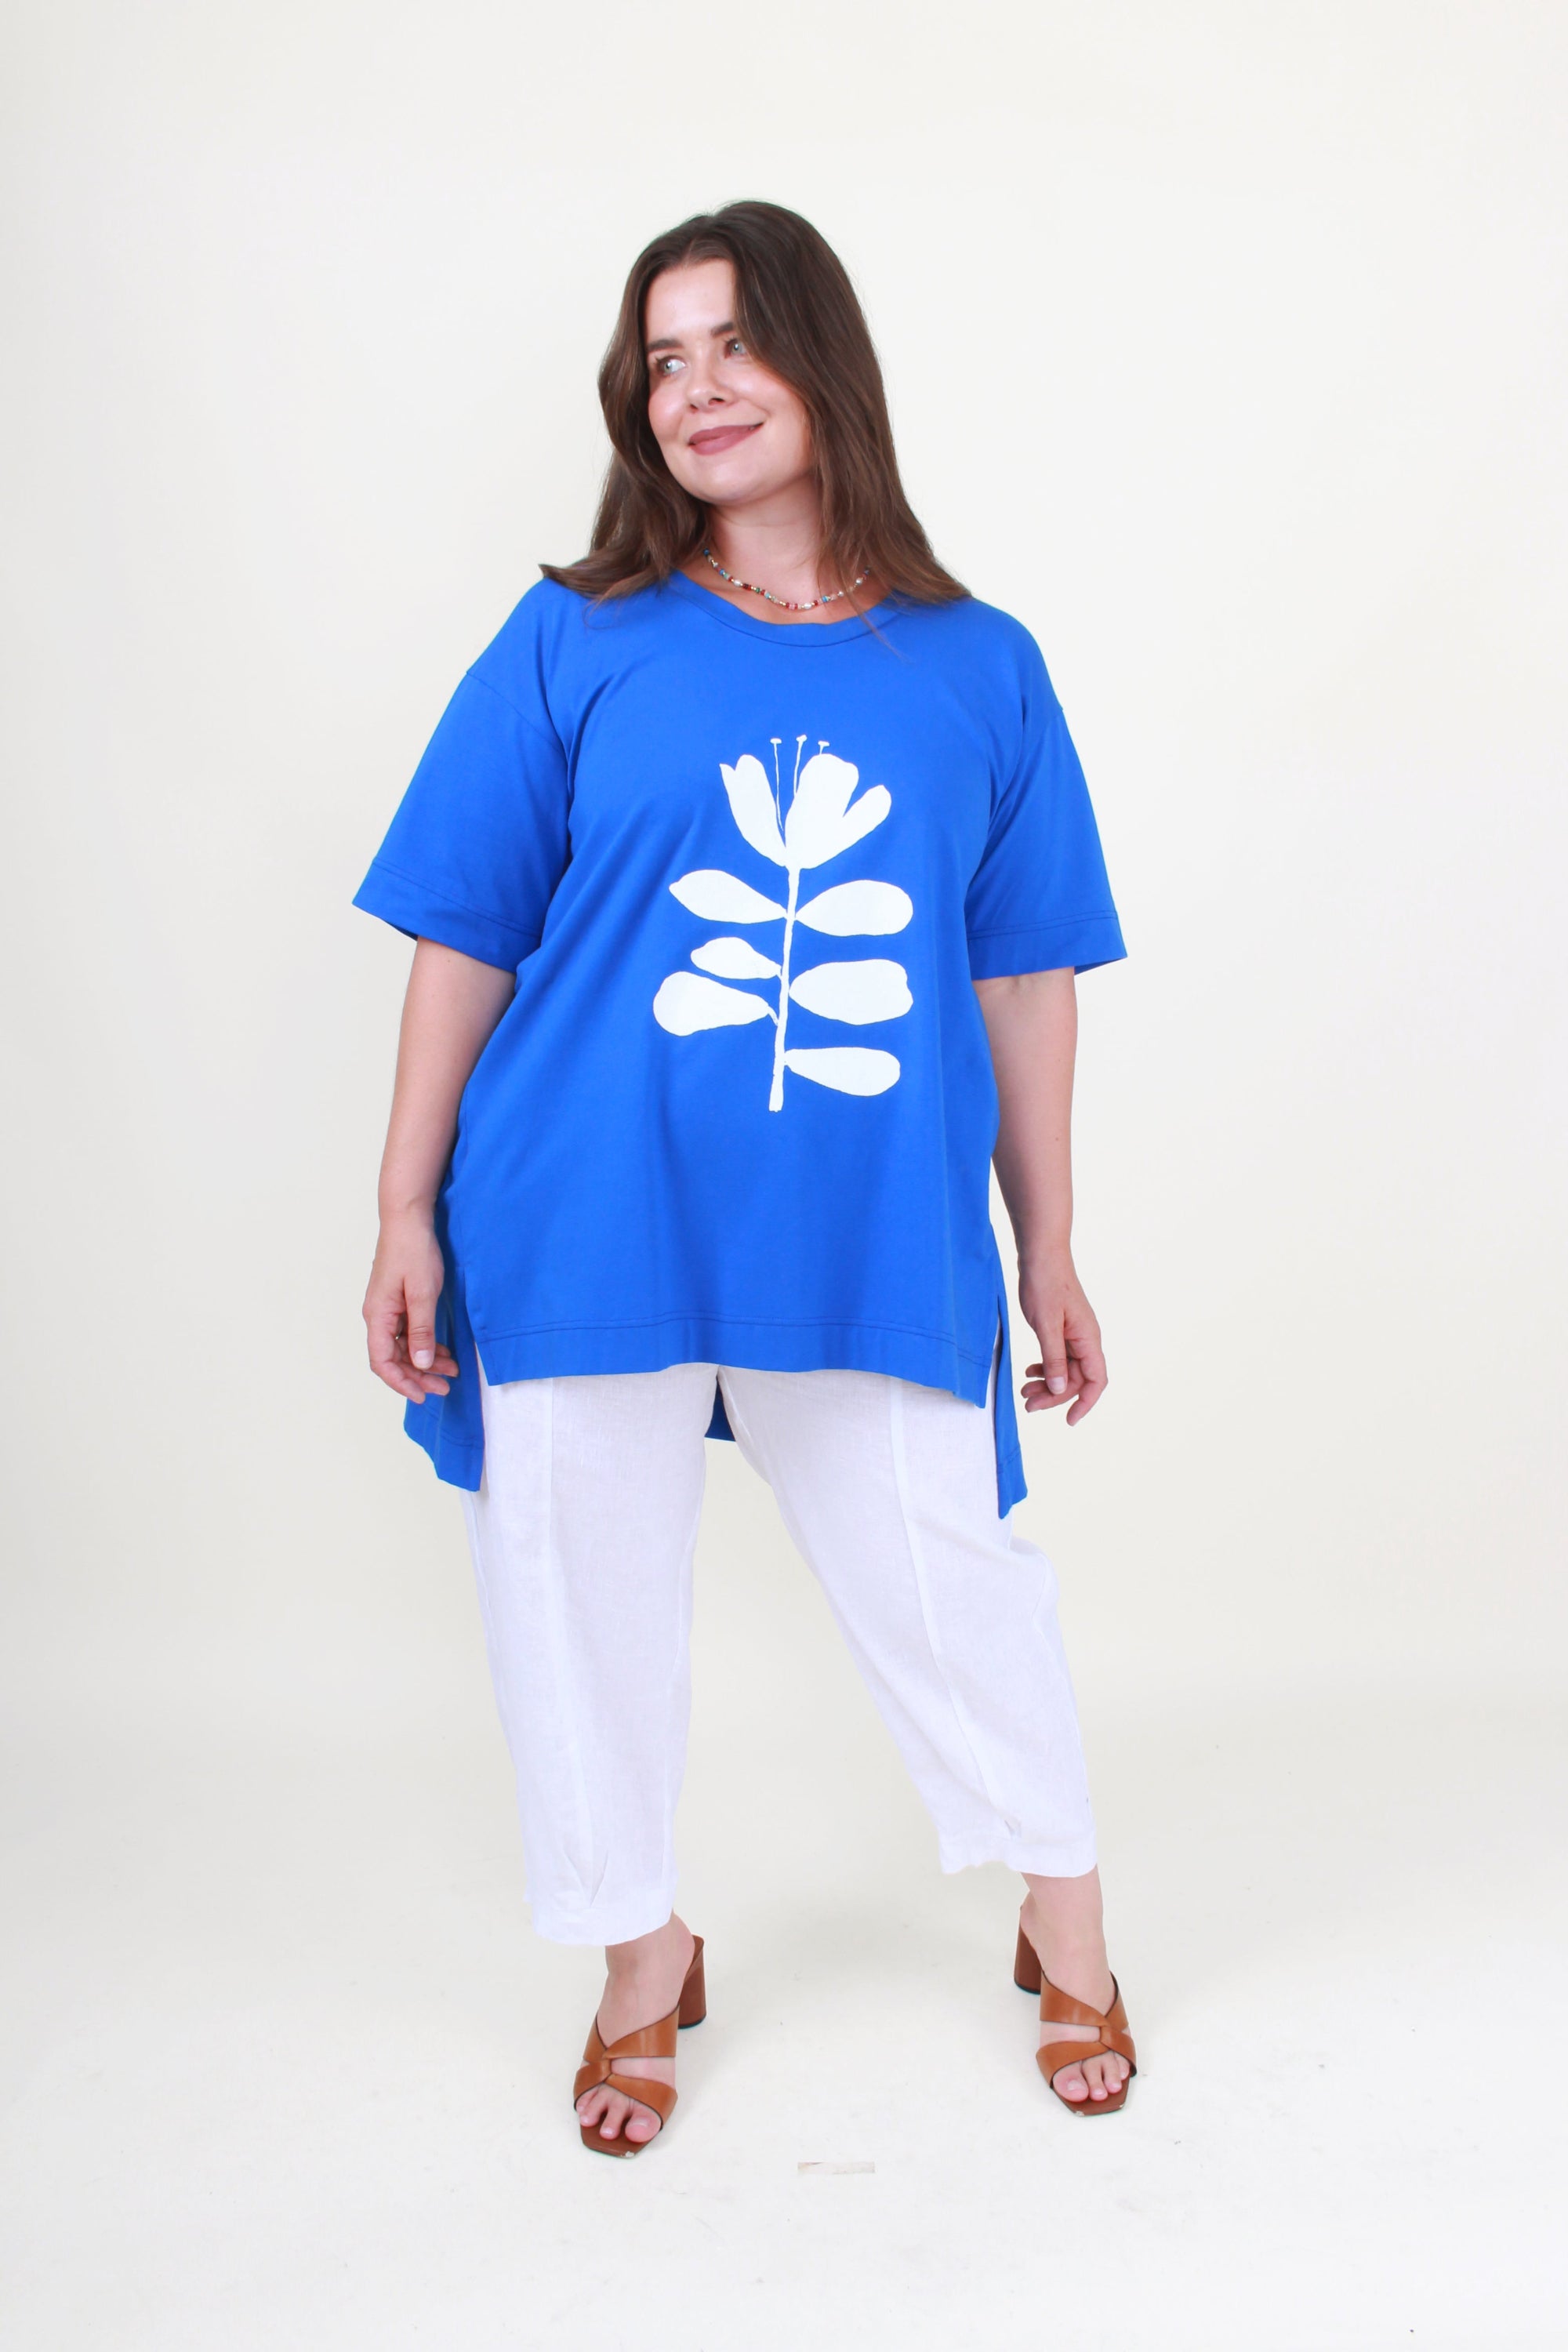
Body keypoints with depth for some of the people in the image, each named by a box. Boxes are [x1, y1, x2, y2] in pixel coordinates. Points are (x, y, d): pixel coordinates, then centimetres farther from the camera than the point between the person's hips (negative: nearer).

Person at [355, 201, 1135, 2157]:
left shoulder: (976, 668, 5)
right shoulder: (574, 644, 2)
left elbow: (1024, 981, 8)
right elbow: (463, 938, 2)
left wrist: (1048, 1254, 9)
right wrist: (406, 1213, -1)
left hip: (880, 1250, 0)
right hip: (587, 1241, 0)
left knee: (956, 1588, 9)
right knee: (590, 1599, 11)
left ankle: (1067, 1927, 38)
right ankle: (645, 1960, 37)